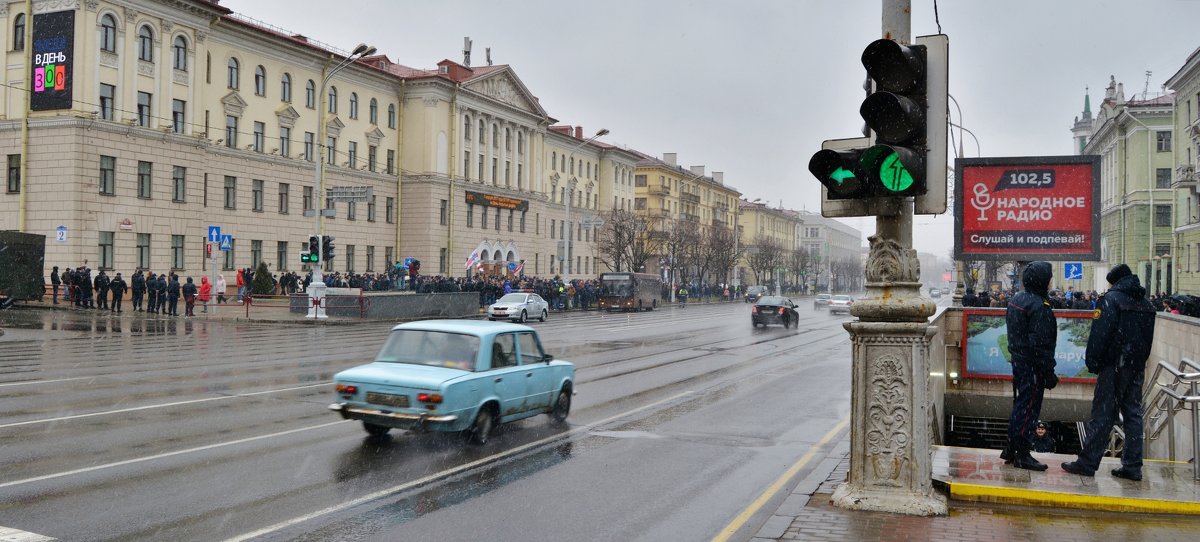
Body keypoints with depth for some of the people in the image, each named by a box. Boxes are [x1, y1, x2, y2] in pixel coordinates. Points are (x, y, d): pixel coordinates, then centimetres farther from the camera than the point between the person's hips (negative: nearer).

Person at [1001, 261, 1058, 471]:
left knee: (1020, 404, 17)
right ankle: (1022, 455, 5)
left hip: (1018, 360, 9)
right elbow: (1040, 343, -22)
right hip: (1033, 365, -9)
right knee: (1029, 408, -1)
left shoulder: (1016, 300, 9)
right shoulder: (1039, 306, -19)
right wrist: (1049, 372, -18)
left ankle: (1010, 450, 25)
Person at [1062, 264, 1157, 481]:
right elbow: (1148, 338, 16)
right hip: (1137, 367, 7)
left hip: (1115, 366, -7)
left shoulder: (1112, 299, -10)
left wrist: (1093, 362, -11)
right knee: (1133, 414, 10)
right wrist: (1139, 361, 17)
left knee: (1102, 415, -4)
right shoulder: (1147, 304, 13)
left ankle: (1087, 463, -2)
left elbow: (1100, 334, -16)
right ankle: (1132, 467, 12)